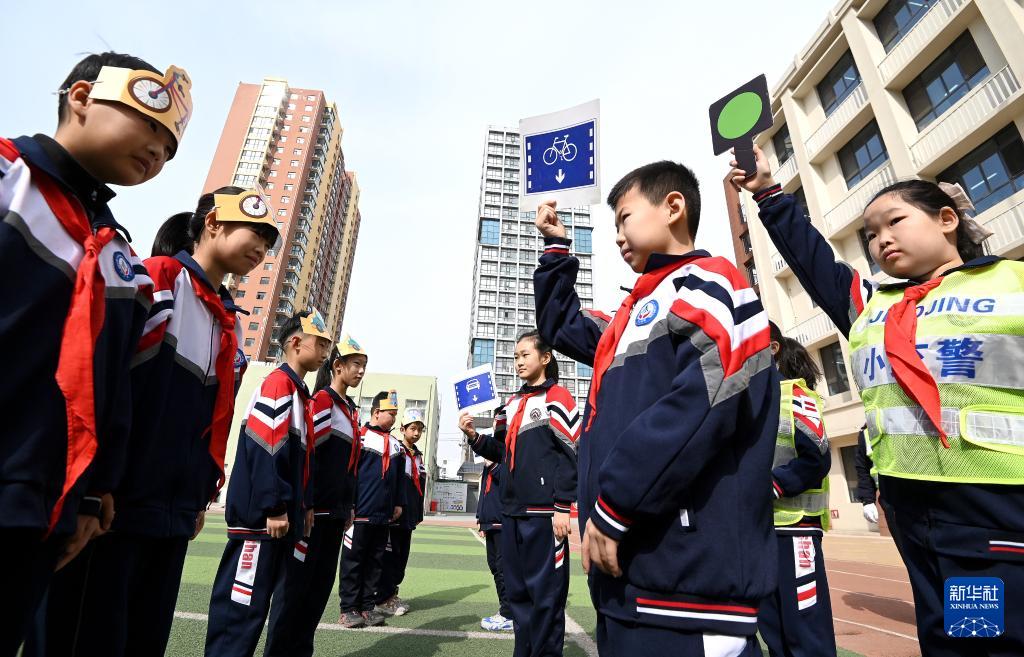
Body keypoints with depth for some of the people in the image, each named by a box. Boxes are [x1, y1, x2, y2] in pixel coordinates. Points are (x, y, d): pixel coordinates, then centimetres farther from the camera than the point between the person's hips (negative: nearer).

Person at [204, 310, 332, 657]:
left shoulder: (300, 393, 16)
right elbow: (262, 450, -21)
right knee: (243, 603, -1)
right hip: (262, 515, -10)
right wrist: (274, 508, -19)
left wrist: (305, 505, 17)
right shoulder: (278, 384, -13)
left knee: (283, 599, 17)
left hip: (284, 515, 10)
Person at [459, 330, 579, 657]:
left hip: (544, 511, -7)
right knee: (516, 589, 15)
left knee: (545, 590, 1)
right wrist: (475, 437, 3)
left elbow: (569, 456, -11)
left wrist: (562, 508, -15)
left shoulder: (558, 398, -5)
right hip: (512, 509, 7)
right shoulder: (512, 403, 16)